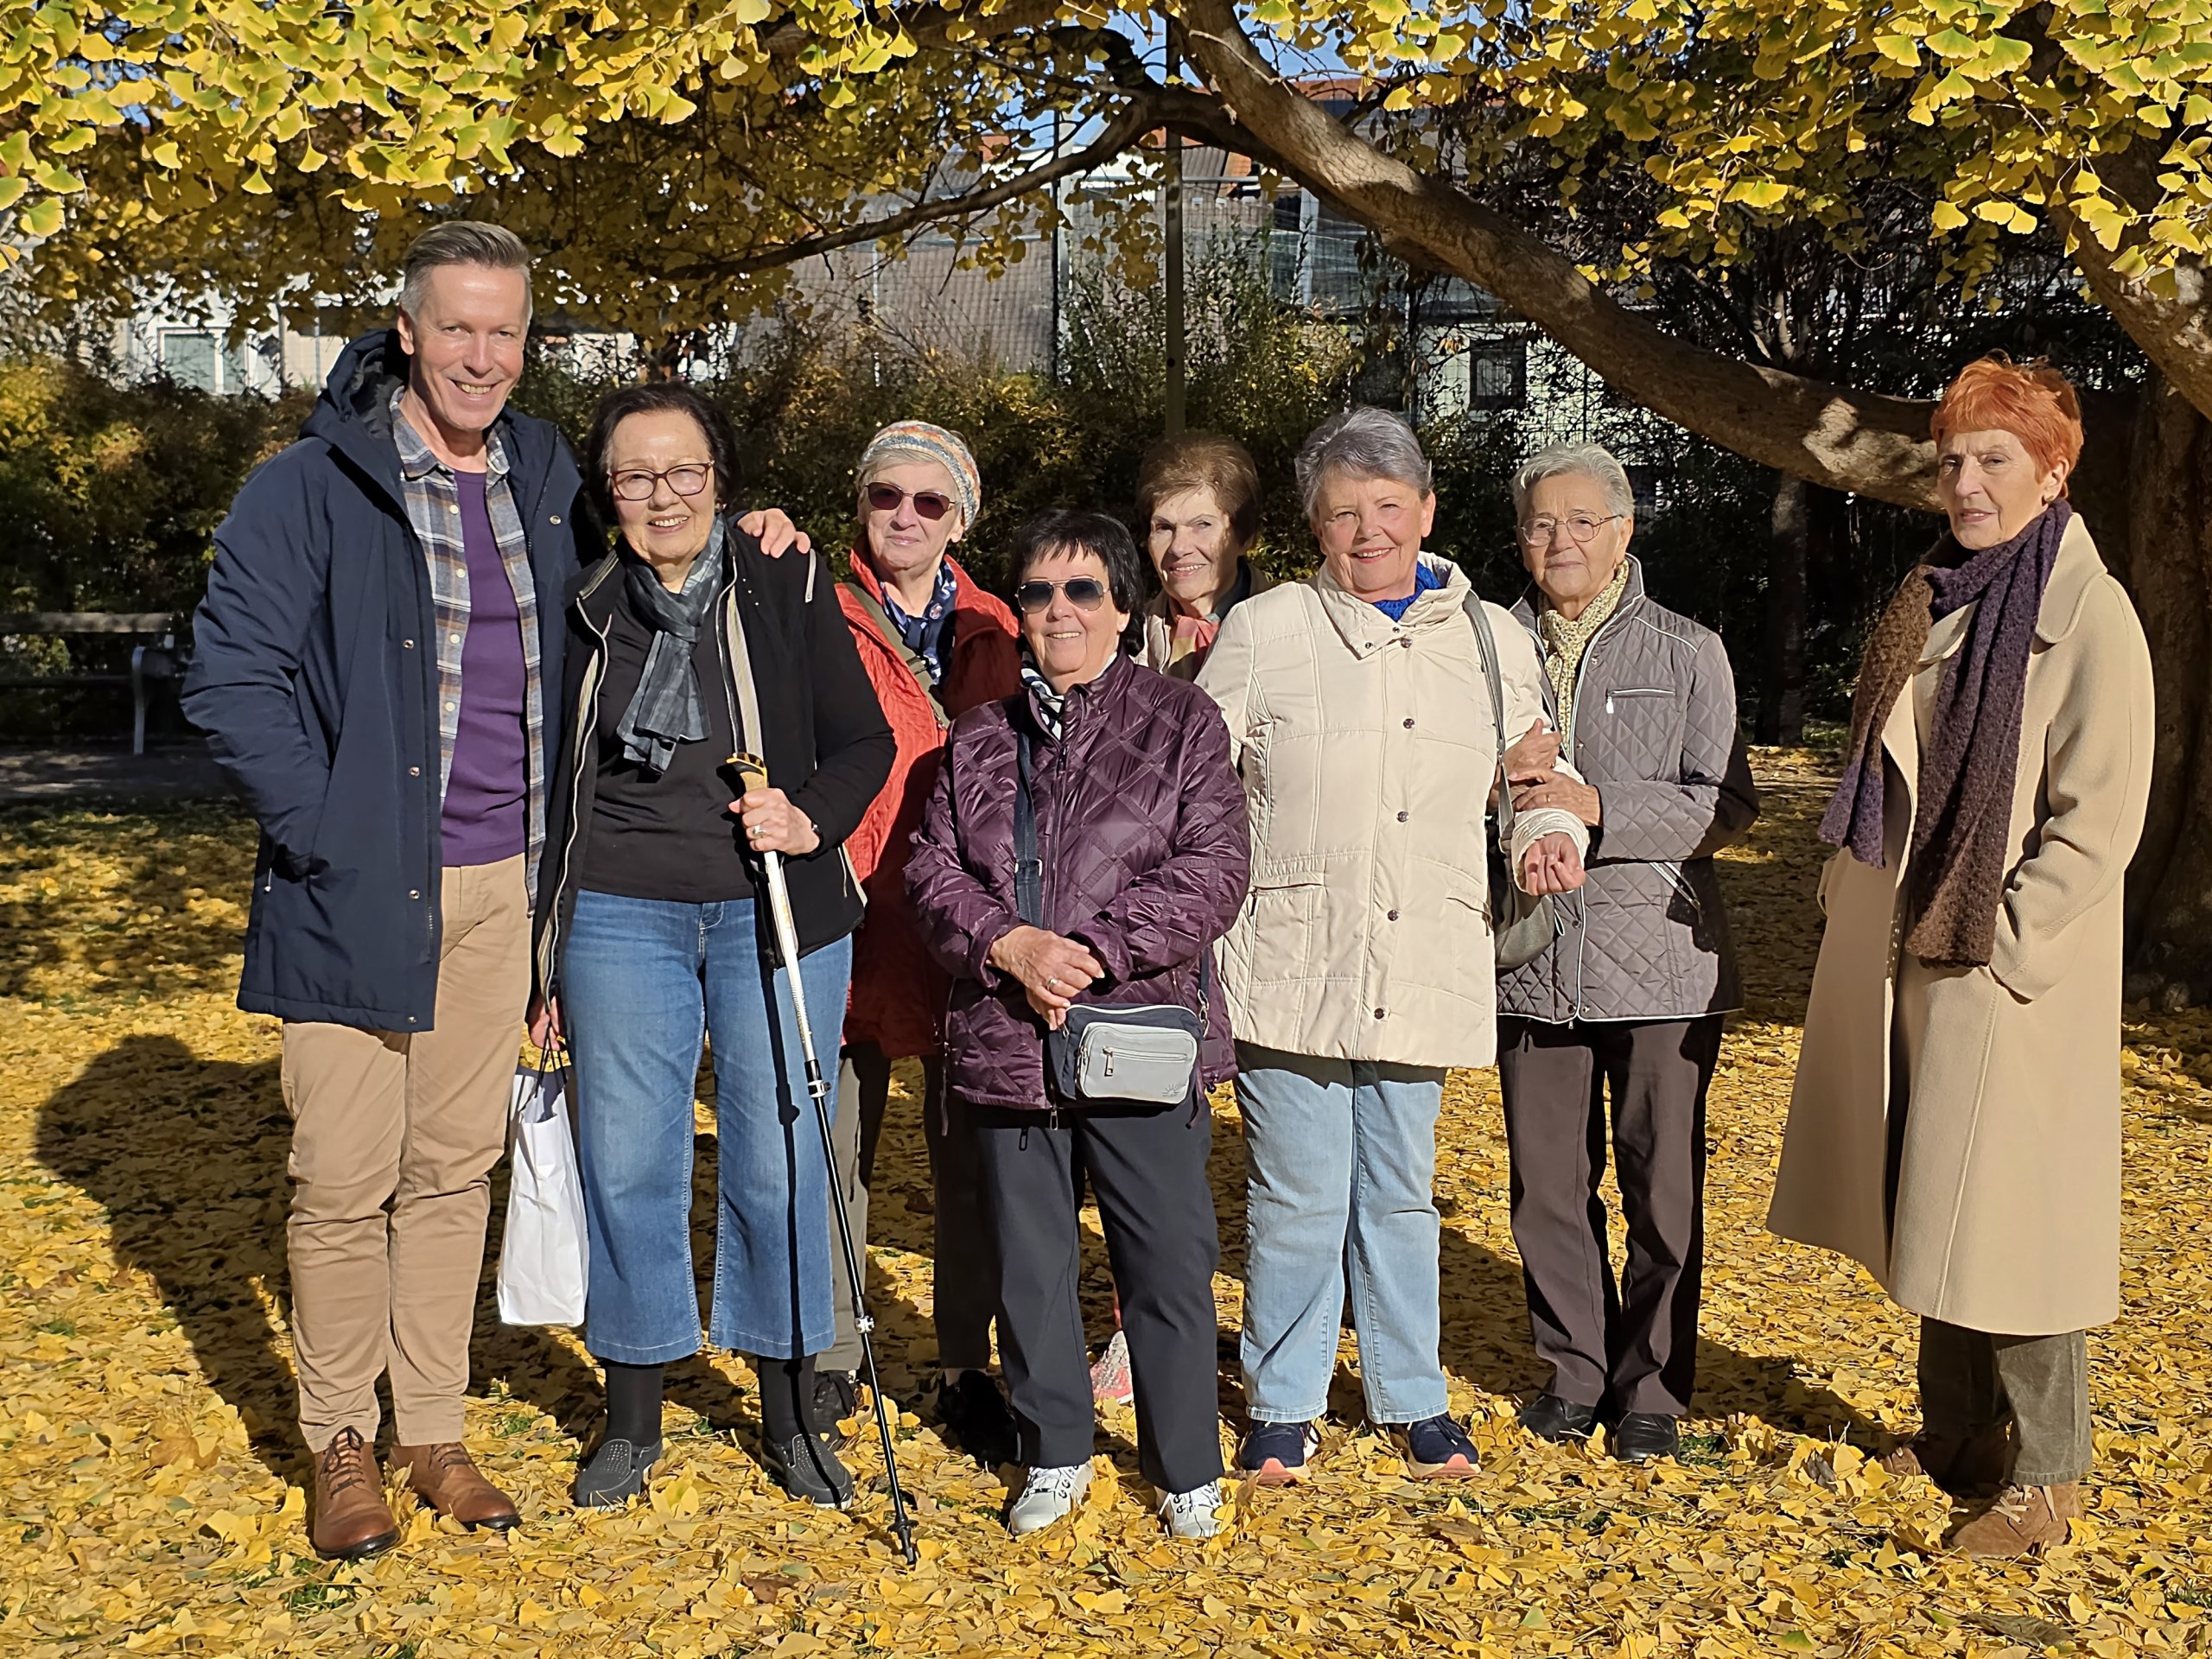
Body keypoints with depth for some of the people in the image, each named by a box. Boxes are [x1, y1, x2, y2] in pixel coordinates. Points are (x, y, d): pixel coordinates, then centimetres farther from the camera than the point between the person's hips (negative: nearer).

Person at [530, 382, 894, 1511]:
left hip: (777, 918, -2)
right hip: (623, 919, 2)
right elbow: (556, 790, 14)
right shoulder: (584, 614, 8)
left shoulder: (790, 593, 2)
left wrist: (811, 821, -19)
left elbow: (864, 741, 2)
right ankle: (632, 1420, 22)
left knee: (778, 1156, 3)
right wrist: (546, 960, 14)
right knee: (628, 1161, 5)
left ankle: (790, 1416, 20)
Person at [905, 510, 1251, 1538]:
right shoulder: (979, 738, 13)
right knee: (1028, 1259, 12)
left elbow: (1213, 870, -7)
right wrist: (1010, 944, -12)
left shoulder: (1181, 721, 2)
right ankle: (1054, 1454, 30)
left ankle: (1188, 1470, 21)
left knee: (1169, 1259, 3)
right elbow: (931, 869, 7)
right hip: (1005, 1041, 3)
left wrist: (1091, 948, -16)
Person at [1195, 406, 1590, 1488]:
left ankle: (1411, 1398, 31)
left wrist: (1551, 832, -1)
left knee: (1399, 1196, 14)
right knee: (1296, 1198, 3)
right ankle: (1283, 1403, 23)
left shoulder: (1492, 641, 9)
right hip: (1291, 971, -2)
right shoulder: (1262, 633, 0)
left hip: (1424, 976, 3)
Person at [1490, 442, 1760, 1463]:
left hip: (1659, 959, -2)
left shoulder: (1687, 652, 2)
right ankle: (1574, 1372, 27)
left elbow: (1726, 806, -6)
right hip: (1532, 959, 2)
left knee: (1663, 1188, 5)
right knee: (1548, 1186, 10)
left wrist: (1595, 805, -18)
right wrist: (1497, 779, -11)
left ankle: (1652, 1389, 21)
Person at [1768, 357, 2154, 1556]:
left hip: (2008, 971, -7)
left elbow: (2100, 815, -14)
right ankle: (1954, 1433, 29)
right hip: (1903, 955, 7)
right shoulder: (1933, 603, 12)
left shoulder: (2089, 616, -10)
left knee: (2008, 1211, -2)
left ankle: (2043, 1476, 12)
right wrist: (1855, 904, 8)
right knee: (1923, 1201, 14)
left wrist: (2002, 944, -18)